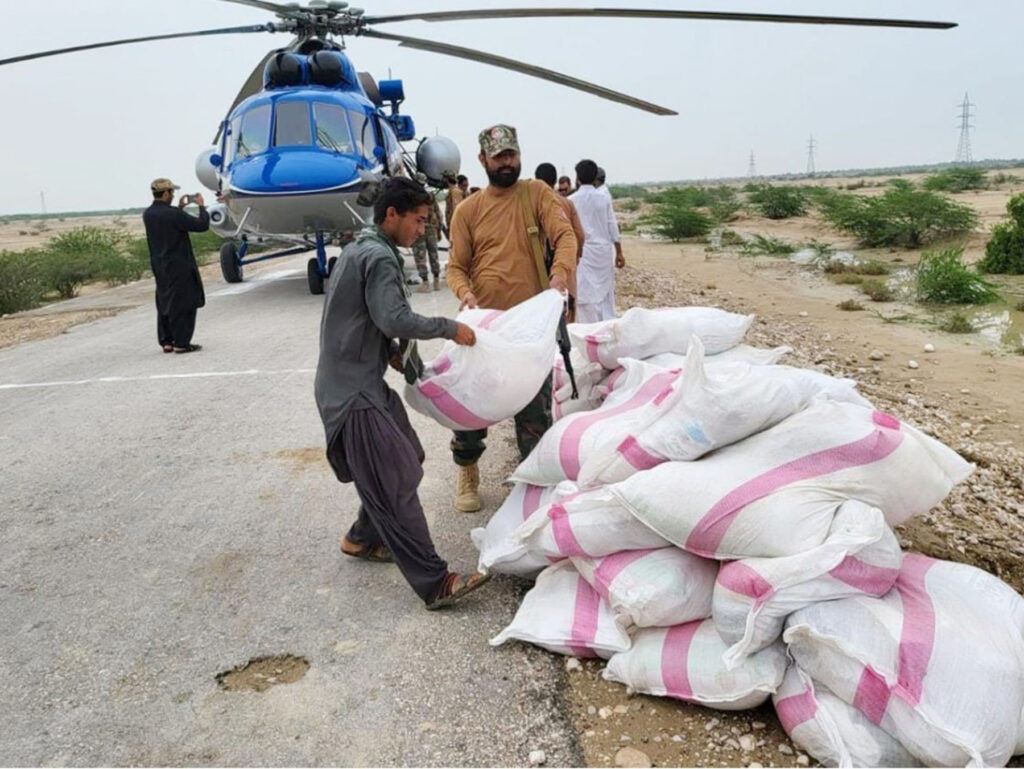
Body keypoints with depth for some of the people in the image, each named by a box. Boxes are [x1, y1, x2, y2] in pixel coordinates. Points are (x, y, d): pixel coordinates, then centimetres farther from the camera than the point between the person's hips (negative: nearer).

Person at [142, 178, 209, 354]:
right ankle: (181, 343, 1)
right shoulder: (173, 214, -19)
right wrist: (202, 206, -1)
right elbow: (202, 225, -16)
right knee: (183, 304, -1)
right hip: (179, 267, -8)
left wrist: (179, 208, 20)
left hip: (160, 268, 8)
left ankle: (166, 342, 18)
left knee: (164, 303, 14)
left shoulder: (148, 214, 5)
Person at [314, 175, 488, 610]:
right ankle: (435, 584, -9)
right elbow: (394, 318, -27)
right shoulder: (379, 256, -15)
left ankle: (363, 539, 32)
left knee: (406, 460, 16)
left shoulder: (360, 249, 17)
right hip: (354, 390, -10)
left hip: (358, 380, 10)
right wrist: (448, 328, -16)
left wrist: (391, 351, 12)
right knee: (395, 483, -11)